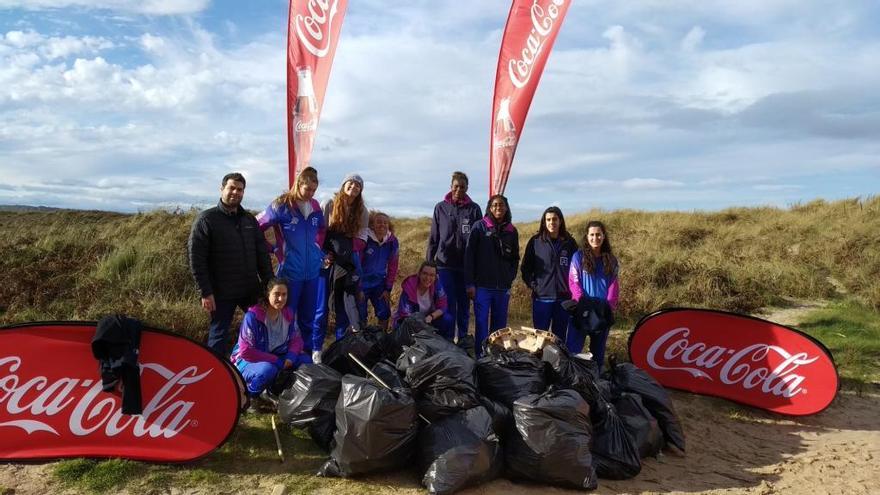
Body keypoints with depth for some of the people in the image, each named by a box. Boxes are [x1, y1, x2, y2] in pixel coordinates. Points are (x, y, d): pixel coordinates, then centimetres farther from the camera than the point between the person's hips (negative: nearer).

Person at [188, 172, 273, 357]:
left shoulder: (250, 220, 11)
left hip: (251, 289, 5)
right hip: (221, 292, -5)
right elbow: (196, 259, -10)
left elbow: (262, 254, 13)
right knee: (219, 335, 4)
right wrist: (206, 292, -14)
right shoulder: (206, 219, -6)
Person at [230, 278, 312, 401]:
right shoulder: (252, 316, -22)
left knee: (305, 360, -13)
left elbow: (296, 339, 4)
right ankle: (246, 395, -8)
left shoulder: (288, 313, -3)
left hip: (276, 358, 6)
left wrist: (290, 357, -19)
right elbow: (246, 351, -23)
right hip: (248, 361, -6)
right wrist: (278, 361, -24)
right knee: (268, 370, -38)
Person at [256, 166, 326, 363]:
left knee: (309, 316, 15)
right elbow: (256, 227, -5)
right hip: (290, 271, -5)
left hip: (313, 271, 5)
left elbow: (322, 229, 24)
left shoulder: (315, 207, 5)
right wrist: (275, 250, -2)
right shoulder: (282, 205, -10)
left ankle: (311, 353, 26)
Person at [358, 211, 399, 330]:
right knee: (360, 316, 0)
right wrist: (357, 288, -12)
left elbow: (392, 267, 3)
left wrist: (388, 289, 1)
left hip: (379, 283, 4)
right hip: (362, 283, -3)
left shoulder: (392, 242, -4)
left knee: (384, 313, 6)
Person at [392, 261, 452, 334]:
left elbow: (442, 307, -10)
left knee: (447, 319, -20)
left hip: (427, 319, 3)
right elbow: (405, 314, -25)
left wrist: (431, 316, -29)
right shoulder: (409, 288, -24)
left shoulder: (437, 286, -14)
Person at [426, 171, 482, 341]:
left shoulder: (474, 209, 4)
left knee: (464, 305, 8)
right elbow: (434, 237, 8)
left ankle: (462, 339, 19)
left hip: (466, 265, 0)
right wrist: (429, 261, 5)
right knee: (448, 305, 1)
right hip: (445, 264, 0)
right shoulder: (441, 208, 5)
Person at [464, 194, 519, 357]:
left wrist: (510, 279, 3)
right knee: (481, 324, -2)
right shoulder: (480, 226, 0)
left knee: (500, 325, 8)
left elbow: (515, 258, 17)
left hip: (503, 288, 3)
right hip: (482, 286, -3)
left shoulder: (512, 231, 9)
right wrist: (470, 283, -8)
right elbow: (469, 255, -3)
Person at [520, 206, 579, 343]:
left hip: (564, 298, 2)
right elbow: (525, 267, 5)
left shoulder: (569, 242, 5)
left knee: (560, 337, 10)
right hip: (541, 297, -1)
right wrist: (532, 284, -6)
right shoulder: (535, 241, 1)